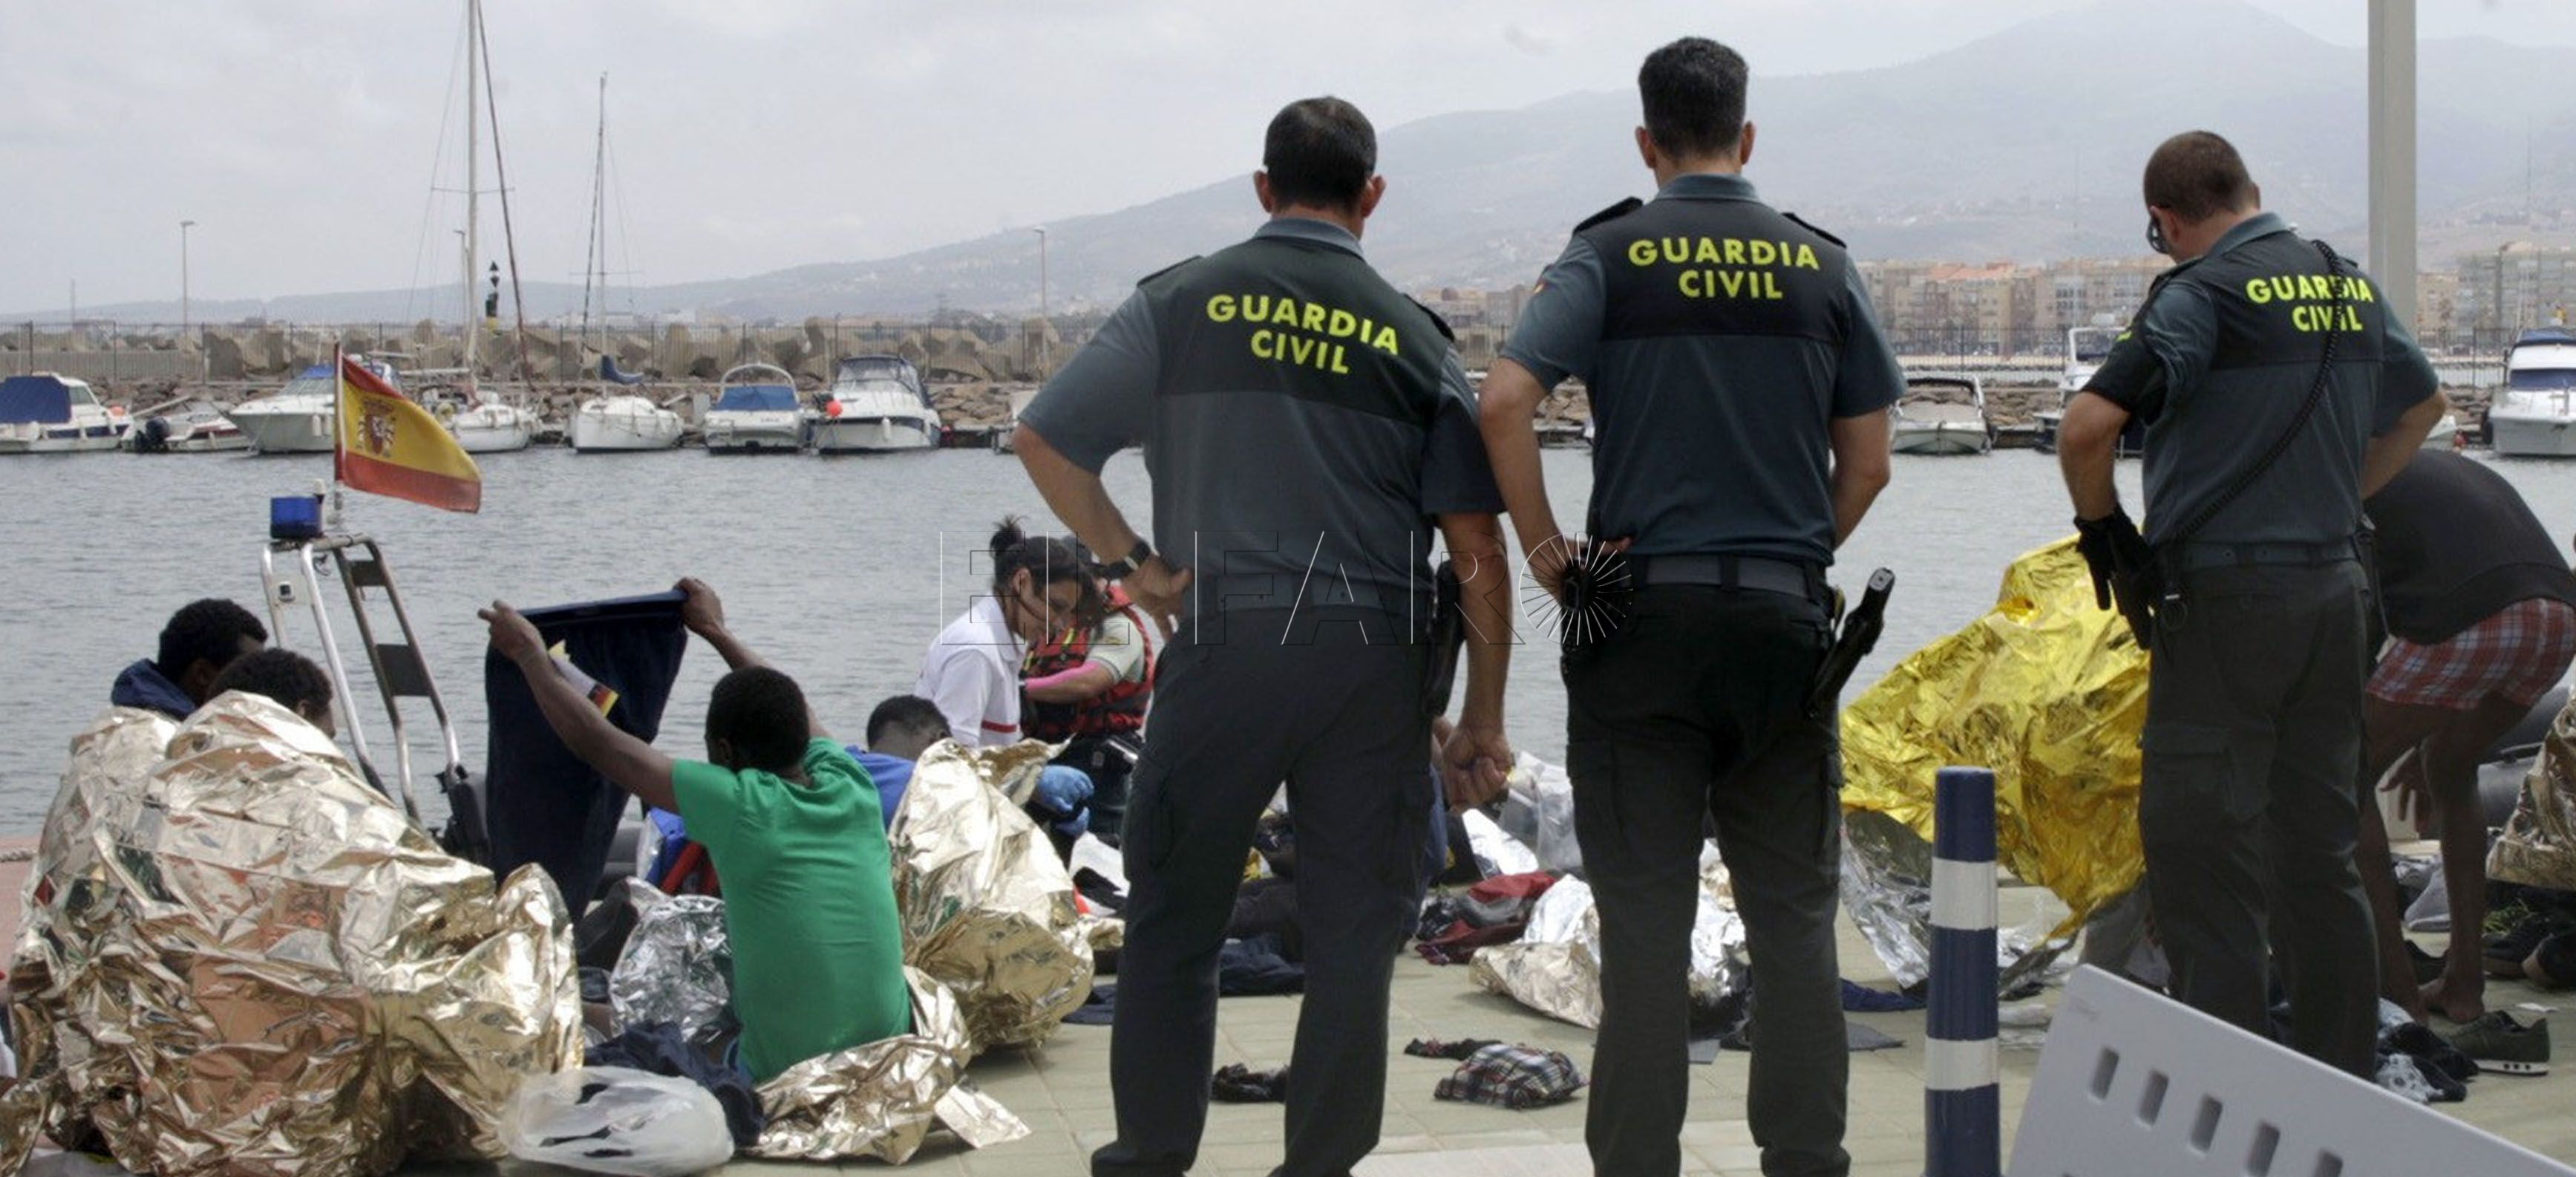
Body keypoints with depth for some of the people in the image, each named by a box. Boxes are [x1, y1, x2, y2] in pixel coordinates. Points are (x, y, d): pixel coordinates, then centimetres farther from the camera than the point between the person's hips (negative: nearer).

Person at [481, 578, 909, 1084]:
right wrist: (716, 630, 35)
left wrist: (530, 655, 10)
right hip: (886, 1053, 5)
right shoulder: (851, 786, -1)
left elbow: (598, 743, -4)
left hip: (786, 1076, -5)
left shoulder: (740, 805, -14)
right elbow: (796, 711, 22)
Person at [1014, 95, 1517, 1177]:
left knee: (1174, 918, 12)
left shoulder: (1181, 304, 3)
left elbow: (1043, 439, -4)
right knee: (1352, 935, 8)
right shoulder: (1411, 336, 5)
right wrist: (1483, 720, 8)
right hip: (1375, 656, 1)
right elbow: (1477, 547, 3)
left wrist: (1128, 558, 5)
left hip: (1222, 643, -1)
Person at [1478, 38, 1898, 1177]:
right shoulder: (1820, 264, 6)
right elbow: (1867, 461, 6)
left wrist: (1545, 551, -5)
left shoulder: (1610, 254, -1)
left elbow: (1504, 400, -15)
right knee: (1792, 909, 9)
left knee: (1646, 913, 2)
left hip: (1645, 612, -2)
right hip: (1787, 618, 2)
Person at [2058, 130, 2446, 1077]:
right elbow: (2420, 405, 28)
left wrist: (2103, 528, -6)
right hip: (2336, 590, 7)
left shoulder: (2204, 295, -12)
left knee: (2201, 853, -2)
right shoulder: (2351, 286, 10)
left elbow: (2086, 426, -22)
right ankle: (2343, 1081, 19)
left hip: (2225, 595, -7)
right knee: (2320, 855, 14)